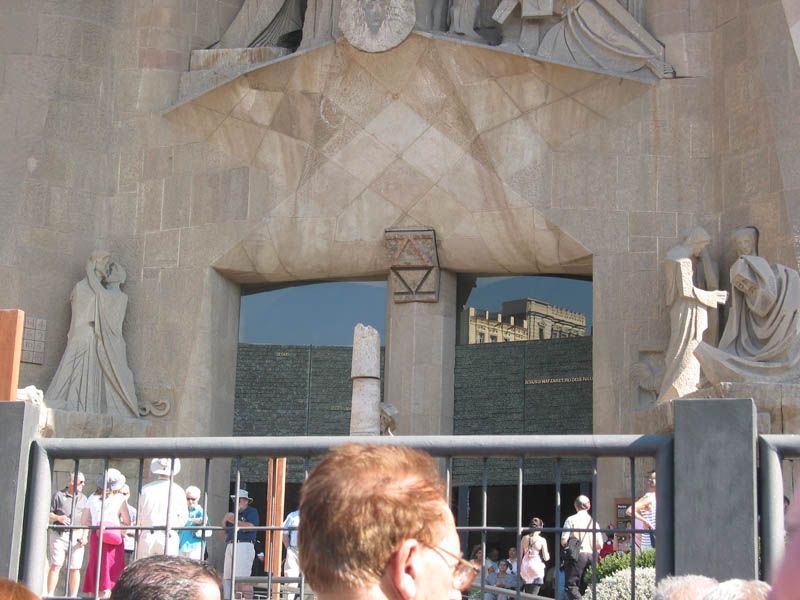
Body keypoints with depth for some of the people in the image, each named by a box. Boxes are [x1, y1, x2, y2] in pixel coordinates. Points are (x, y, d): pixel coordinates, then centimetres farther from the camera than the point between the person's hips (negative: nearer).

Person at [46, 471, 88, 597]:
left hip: (77, 536, 3)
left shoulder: (83, 498, 17)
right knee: (55, 565, -8)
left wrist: (85, 536, 3)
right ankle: (50, 594, -5)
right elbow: (48, 514, 5)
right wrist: (58, 518, -15)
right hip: (59, 535, -3)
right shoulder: (59, 495, 5)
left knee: (75, 568, 0)